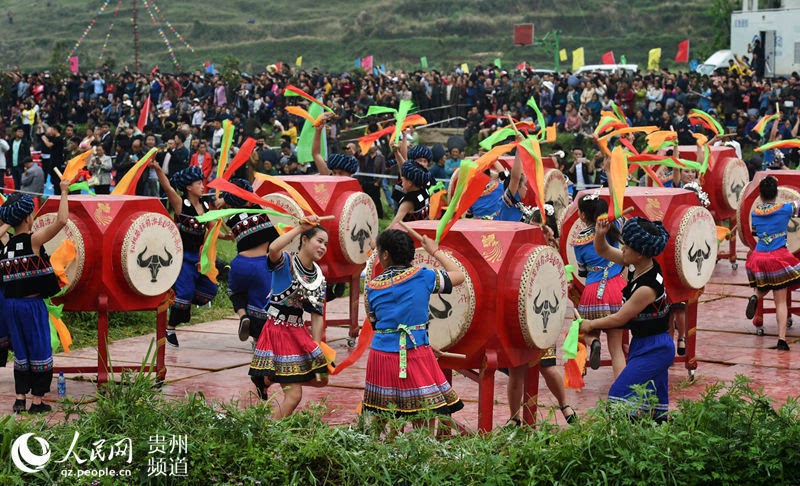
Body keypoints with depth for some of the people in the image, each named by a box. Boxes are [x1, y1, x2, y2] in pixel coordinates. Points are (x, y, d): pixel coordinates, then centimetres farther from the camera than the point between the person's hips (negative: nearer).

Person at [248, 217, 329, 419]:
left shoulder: (319, 278, 9)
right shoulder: (285, 262, -10)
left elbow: (317, 316, 10)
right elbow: (273, 249, -36)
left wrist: (316, 349, 3)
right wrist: (300, 227, -31)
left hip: (298, 332, 8)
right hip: (277, 330, -8)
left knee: (321, 379, 17)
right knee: (294, 396, -10)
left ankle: (267, 379, 28)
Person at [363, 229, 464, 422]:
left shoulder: (371, 287, 4)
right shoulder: (422, 276, -2)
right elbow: (459, 276, 11)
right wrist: (436, 252, 22)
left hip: (382, 354, 2)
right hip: (417, 354, -2)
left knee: (380, 422, 6)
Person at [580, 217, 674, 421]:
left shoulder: (648, 287, -27)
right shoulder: (637, 265, -3)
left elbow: (620, 319, -19)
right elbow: (603, 250, 7)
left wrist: (591, 324, -4)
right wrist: (600, 234, -14)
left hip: (654, 350, -10)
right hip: (641, 344, 10)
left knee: (620, 393, -15)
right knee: (654, 400, 16)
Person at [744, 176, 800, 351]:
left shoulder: (754, 213, 4)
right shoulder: (785, 209, -5)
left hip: (758, 256, 3)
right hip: (778, 256, -3)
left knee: (763, 289, 29)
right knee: (781, 301, 1)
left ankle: (755, 297, -7)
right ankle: (782, 339, -9)